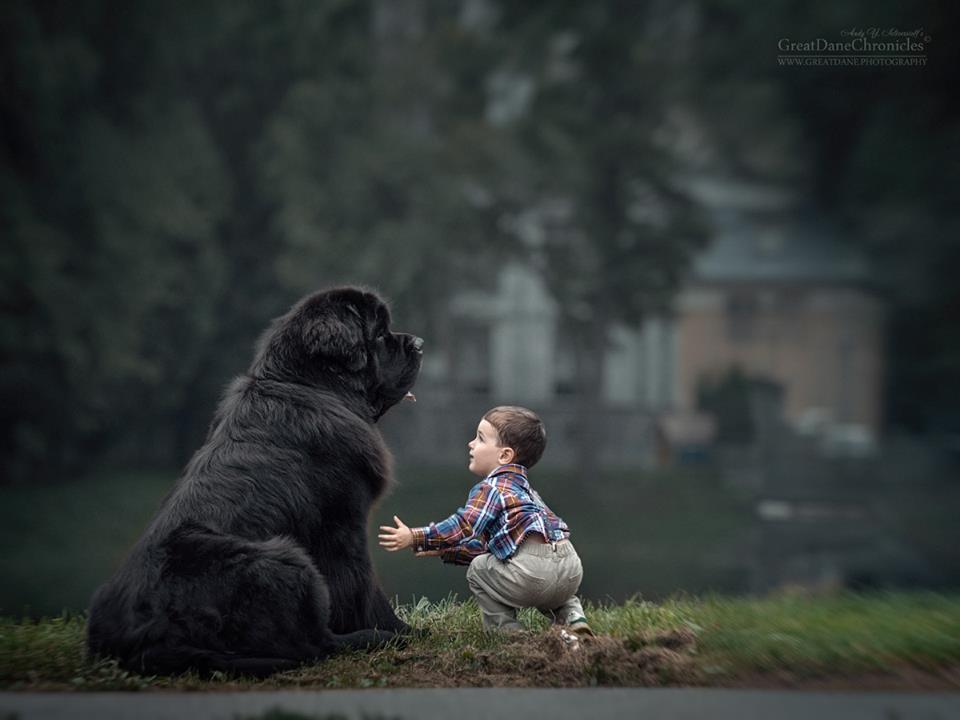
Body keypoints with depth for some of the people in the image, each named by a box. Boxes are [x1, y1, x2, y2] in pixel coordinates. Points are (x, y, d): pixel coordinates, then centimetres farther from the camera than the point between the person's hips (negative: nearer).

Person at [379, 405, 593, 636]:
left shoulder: (491, 487, 2)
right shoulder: (521, 487, 30)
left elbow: (464, 526, -13)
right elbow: (487, 544, 33)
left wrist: (414, 538, -9)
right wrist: (445, 550, 32)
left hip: (533, 567, -8)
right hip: (572, 569, 8)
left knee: (479, 569, 15)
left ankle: (506, 631, 8)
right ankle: (573, 618, 14)